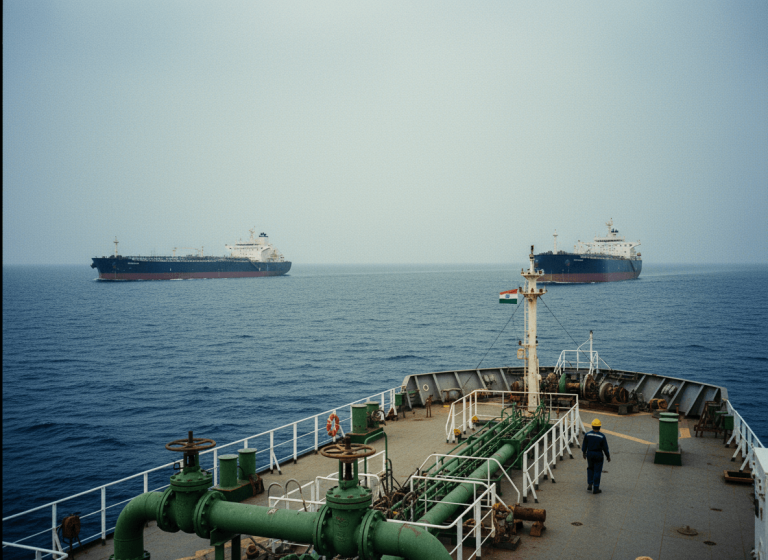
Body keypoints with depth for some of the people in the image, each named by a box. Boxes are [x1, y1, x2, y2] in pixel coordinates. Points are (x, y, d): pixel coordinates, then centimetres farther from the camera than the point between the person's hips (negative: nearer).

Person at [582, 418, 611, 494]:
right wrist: (608, 456, 5)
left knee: (590, 468, 24)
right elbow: (605, 448, -9)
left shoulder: (587, 435, -10)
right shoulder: (602, 436, -17)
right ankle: (595, 488, 12)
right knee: (597, 471, 7)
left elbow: (584, 445, 2)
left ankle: (589, 485, 18)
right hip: (598, 455, -3)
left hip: (589, 454, 3)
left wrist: (584, 453, 19)